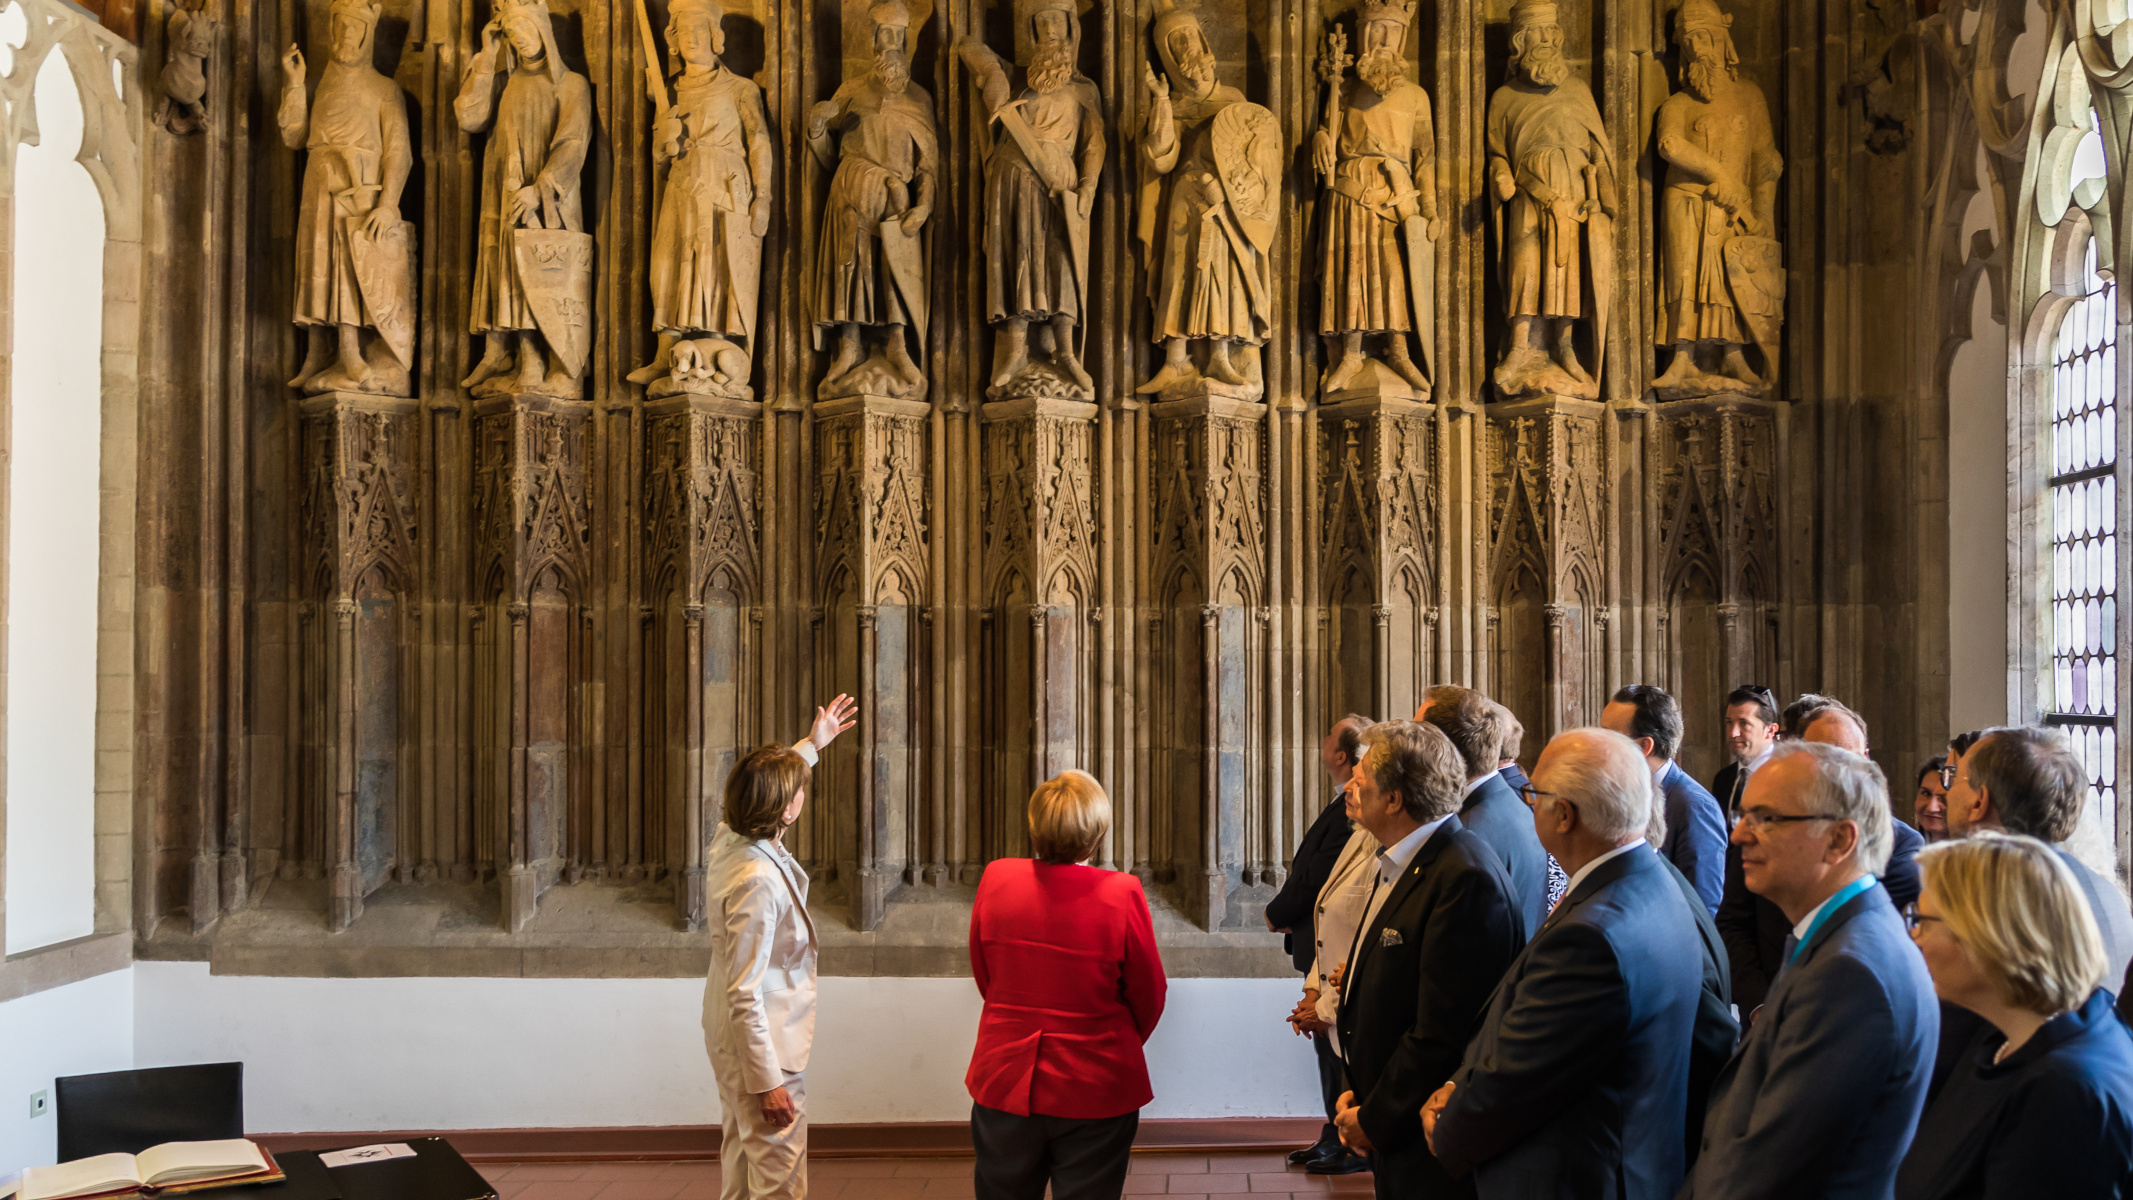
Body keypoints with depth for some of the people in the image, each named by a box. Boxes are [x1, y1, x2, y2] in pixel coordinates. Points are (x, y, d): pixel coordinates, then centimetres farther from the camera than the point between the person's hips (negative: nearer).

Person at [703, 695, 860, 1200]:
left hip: (732, 1041, 10)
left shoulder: (729, 837, -2)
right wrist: (767, 1082, -23)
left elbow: (765, 789, 24)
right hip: (761, 1046, -10)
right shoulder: (758, 881, -30)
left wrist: (813, 744, 35)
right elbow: (744, 994, -28)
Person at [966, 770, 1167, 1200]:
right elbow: (1148, 997, -6)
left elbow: (984, 978, 4)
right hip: (1094, 1091, -2)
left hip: (1005, 1085, 3)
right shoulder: (1122, 895, -18)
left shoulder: (996, 880, -9)